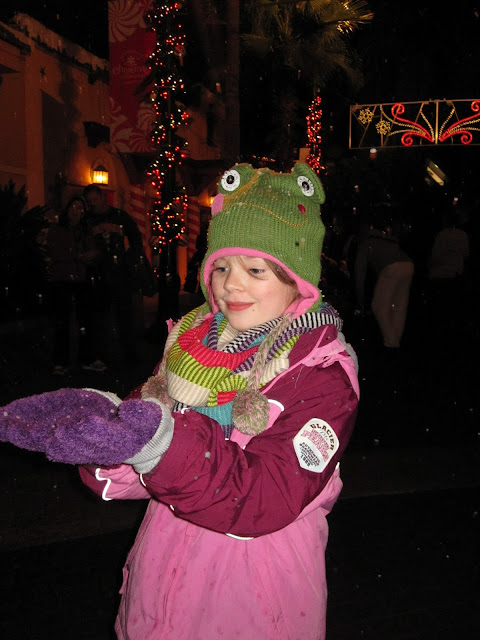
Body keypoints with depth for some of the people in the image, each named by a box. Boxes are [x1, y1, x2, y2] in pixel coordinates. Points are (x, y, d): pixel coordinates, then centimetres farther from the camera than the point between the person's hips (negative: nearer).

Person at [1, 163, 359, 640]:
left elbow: (268, 501, -27)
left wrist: (161, 442, -41)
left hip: (258, 575, -4)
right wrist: (104, 418, -25)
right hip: (167, 562, 5)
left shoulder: (322, 372, -18)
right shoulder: (193, 337, -1)